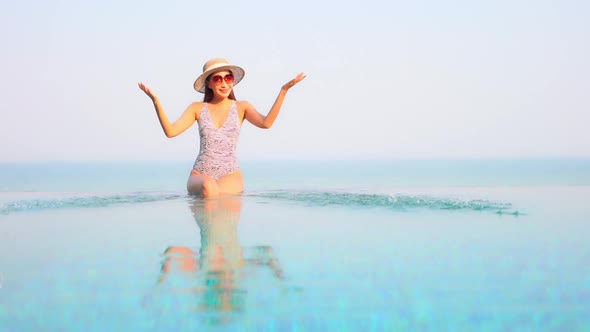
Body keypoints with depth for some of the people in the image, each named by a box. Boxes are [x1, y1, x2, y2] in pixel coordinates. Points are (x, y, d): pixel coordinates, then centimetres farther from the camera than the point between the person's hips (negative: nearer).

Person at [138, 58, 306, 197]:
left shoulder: (241, 107, 8)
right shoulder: (197, 108, 10)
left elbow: (266, 123, -12)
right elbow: (171, 131, 0)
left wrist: (283, 90, -19)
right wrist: (156, 101, -11)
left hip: (230, 174, 0)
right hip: (200, 174, 0)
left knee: (219, 195, -34)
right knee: (208, 186, -36)